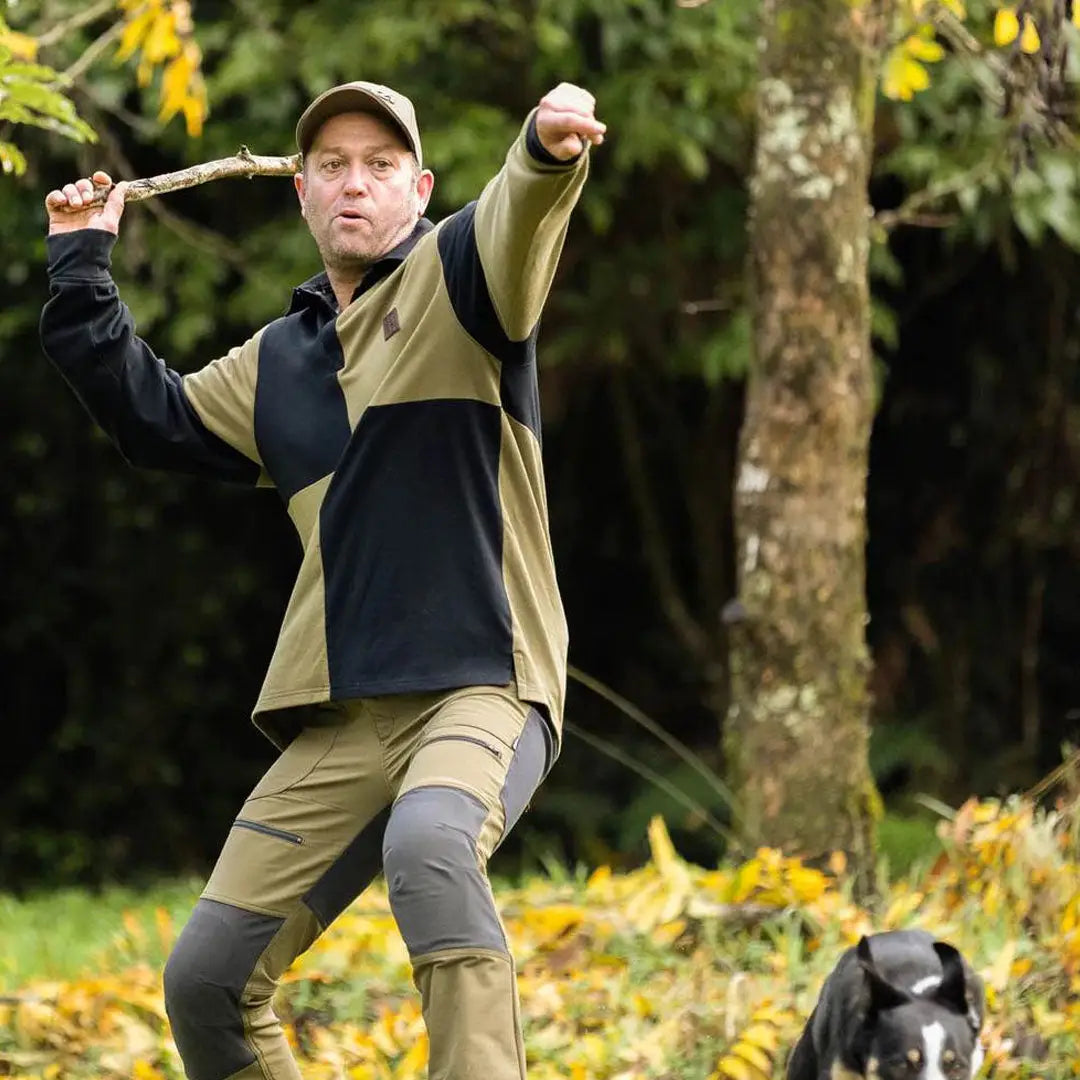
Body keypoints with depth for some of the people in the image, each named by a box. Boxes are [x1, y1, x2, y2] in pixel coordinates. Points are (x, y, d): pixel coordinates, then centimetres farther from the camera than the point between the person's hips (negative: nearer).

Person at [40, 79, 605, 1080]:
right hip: (340, 726, 7)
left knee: (428, 846, -39)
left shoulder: (451, 281, 0)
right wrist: (81, 269, 27)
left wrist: (547, 154, -46)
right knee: (206, 978, 3)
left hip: (482, 692, -7)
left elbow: (513, 226, -23)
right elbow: (153, 418, 30)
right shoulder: (277, 364, 19)